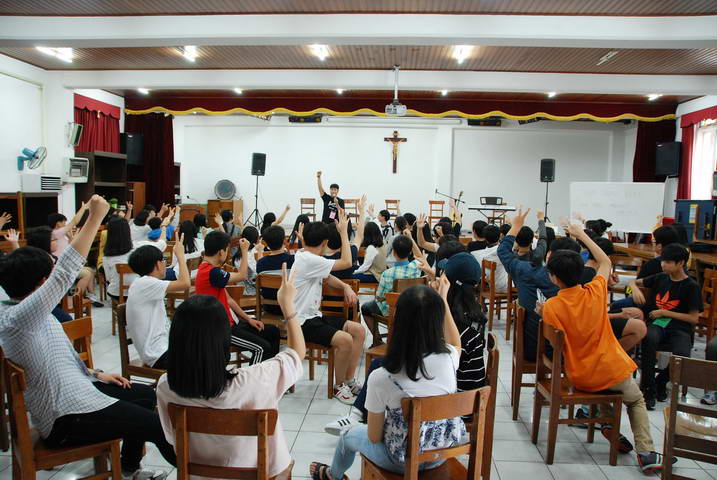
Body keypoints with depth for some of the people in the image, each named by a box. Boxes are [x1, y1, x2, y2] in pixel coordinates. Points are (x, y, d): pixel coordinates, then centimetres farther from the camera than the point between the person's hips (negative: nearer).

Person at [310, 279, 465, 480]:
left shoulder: (381, 379, -31)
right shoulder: (448, 359, -22)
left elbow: (374, 437, -15)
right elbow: (455, 343, 6)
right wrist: (443, 299, 5)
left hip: (406, 461, -4)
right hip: (444, 453, 4)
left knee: (349, 436, 25)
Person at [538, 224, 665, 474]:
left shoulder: (551, 306, -19)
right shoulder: (595, 292, -13)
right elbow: (606, 262, 7)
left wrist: (543, 315, 0)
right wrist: (582, 235, 14)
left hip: (579, 377, 1)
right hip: (612, 372, 0)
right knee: (637, 400, 29)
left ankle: (607, 422, 19)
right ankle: (647, 453, 15)